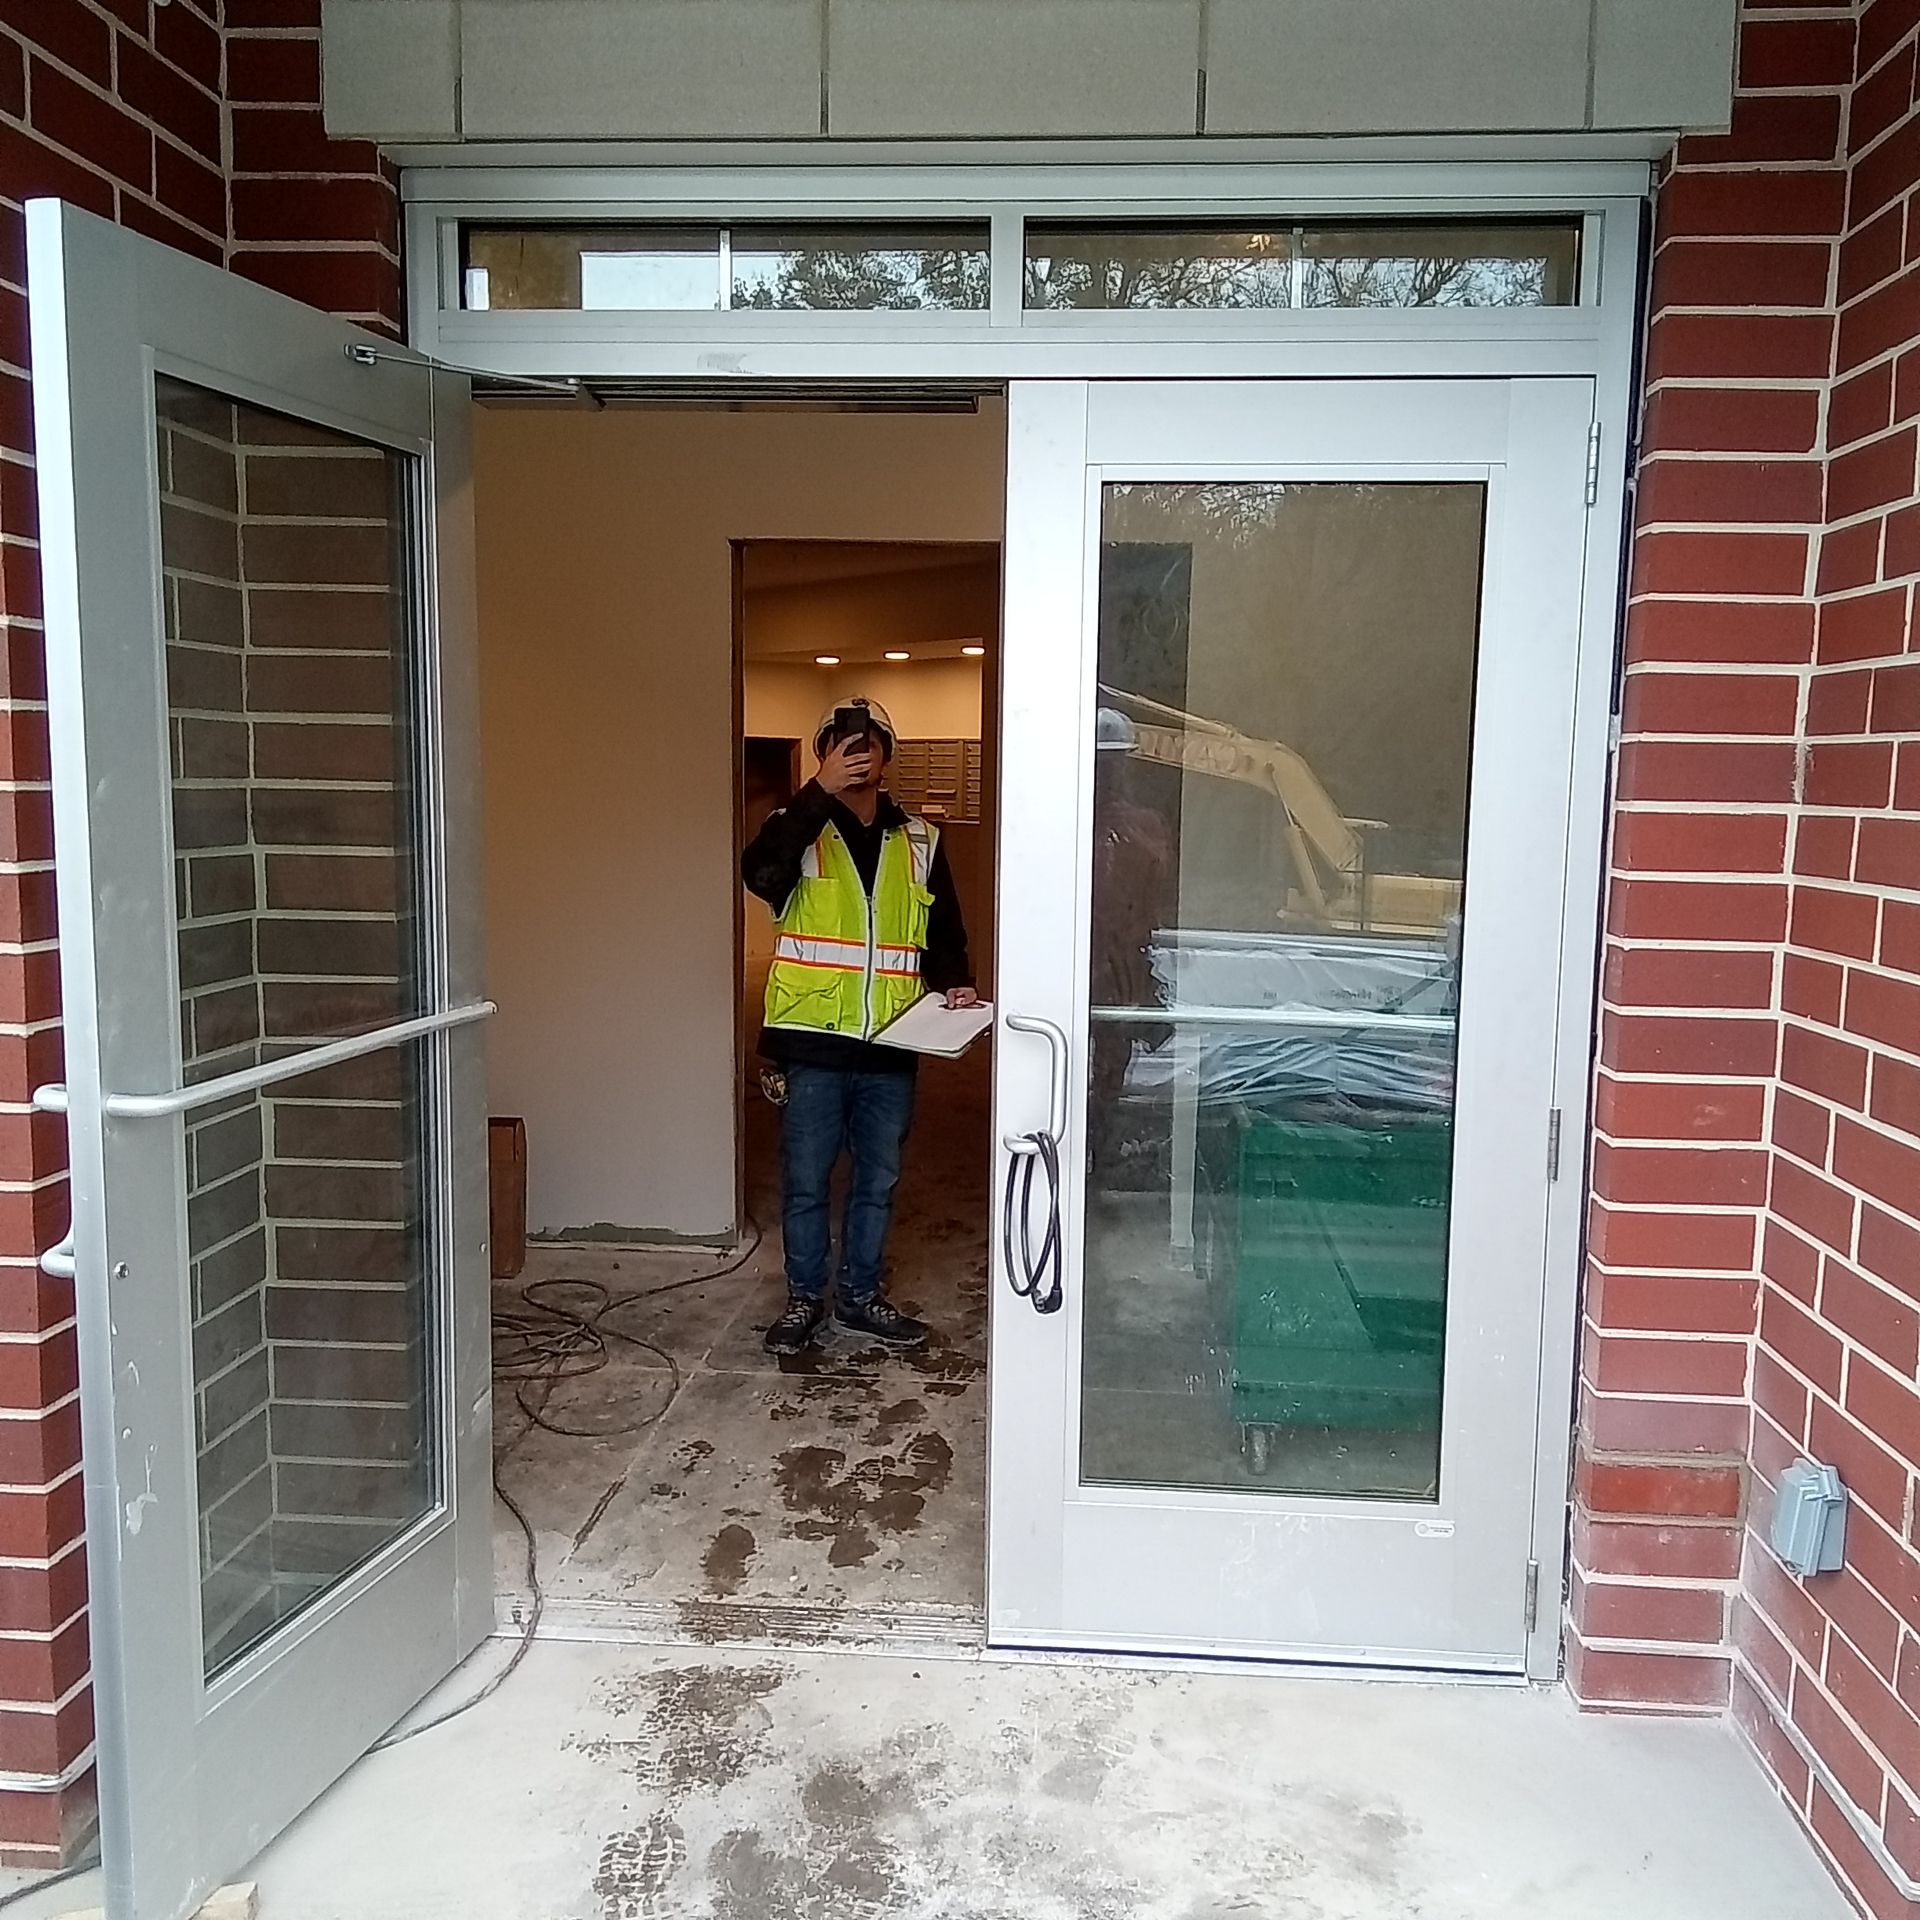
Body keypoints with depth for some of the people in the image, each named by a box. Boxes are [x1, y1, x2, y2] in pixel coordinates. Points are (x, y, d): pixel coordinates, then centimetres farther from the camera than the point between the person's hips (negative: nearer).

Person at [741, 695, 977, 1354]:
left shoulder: (919, 840, 8)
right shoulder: (799, 830, -2)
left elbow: (944, 930, 16)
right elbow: (759, 872, -26)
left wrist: (954, 982, -3)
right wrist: (820, 790, -29)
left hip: (890, 1046, 3)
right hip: (812, 1040, -3)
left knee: (878, 1179, 14)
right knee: (806, 1180, 8)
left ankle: (861, 1295, 30)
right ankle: (804, 1299, 24)